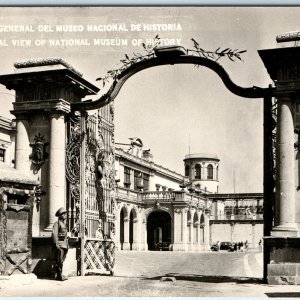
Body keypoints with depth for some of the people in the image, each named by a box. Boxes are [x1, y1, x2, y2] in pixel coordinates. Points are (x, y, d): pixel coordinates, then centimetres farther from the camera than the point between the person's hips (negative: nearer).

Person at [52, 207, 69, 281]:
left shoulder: (64, 223, 21)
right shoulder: (57, 223, -6)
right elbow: (54, 234, -14)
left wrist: (67, 244, 20)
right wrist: (56, 244, -21)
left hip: (64, 245, 9)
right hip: (59, 244, -9)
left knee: (62, 260, 9)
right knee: (59, 261, -10)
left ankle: (59, 275, 14)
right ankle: (59, 275, -9)